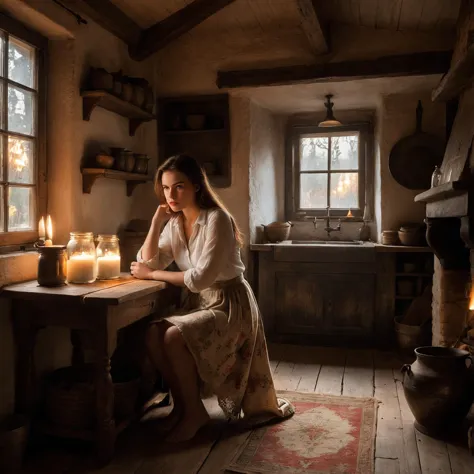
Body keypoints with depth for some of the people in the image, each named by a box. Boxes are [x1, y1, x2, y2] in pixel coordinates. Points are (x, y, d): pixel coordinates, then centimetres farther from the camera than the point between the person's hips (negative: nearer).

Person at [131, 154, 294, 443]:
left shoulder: (216, 219, -20)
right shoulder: (174, 222, 5)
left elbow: (201, 278, -26)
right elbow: (148, 263, -2)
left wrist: (153, 275, -18)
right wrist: (157, 220, -10)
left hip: (230, 305, -7)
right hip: (198, 303, 7)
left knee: (174, 337, -27)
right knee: (153, 335, -16)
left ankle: (194, 411, -4)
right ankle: (181, 402, 5)